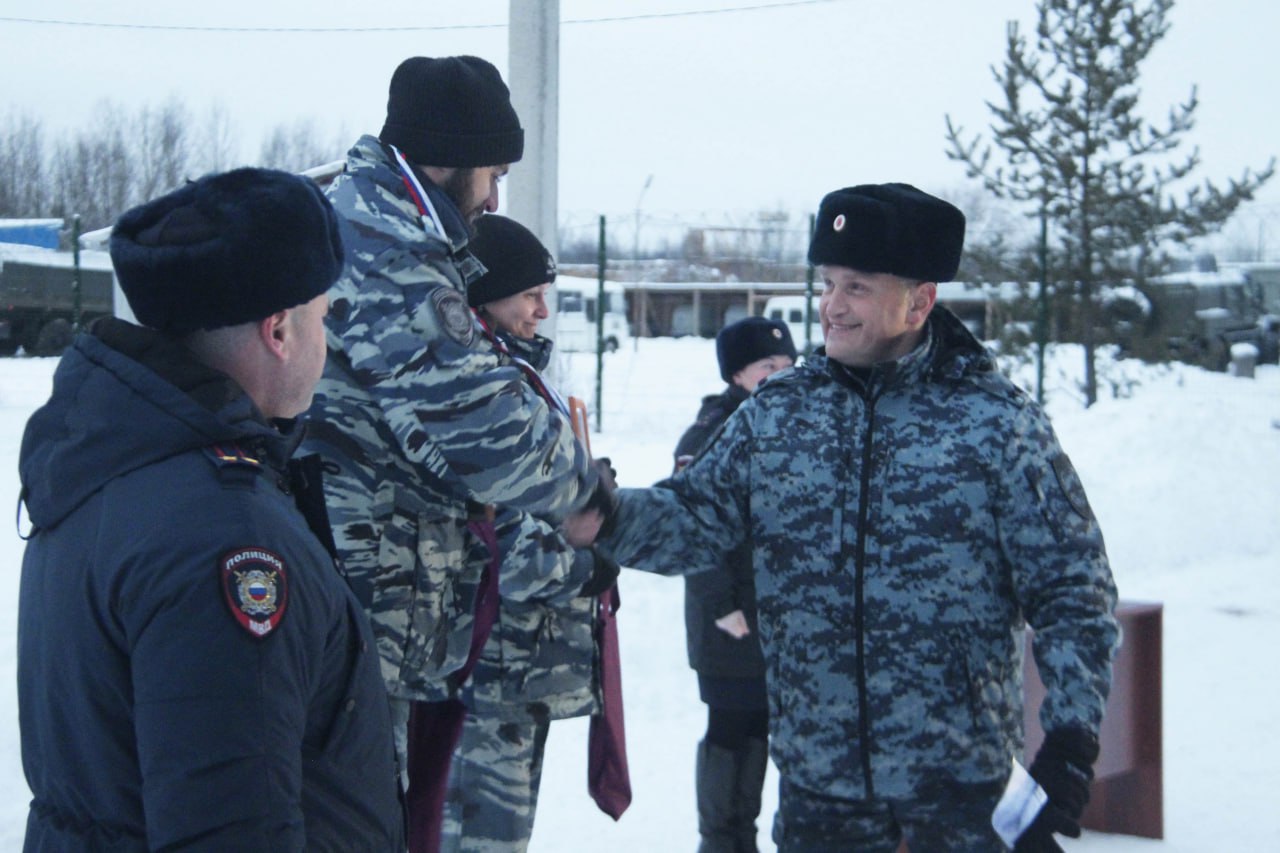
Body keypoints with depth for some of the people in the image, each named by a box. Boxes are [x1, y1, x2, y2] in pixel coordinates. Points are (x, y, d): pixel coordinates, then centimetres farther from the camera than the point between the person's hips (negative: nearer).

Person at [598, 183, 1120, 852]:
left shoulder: (999, 423, -4)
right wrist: (608, 513, -17)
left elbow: (1070, 588, -2)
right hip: (815, 778, 3)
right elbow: (693, 522, 3)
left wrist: (1073, 732, -9)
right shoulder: (774, 414, 4)